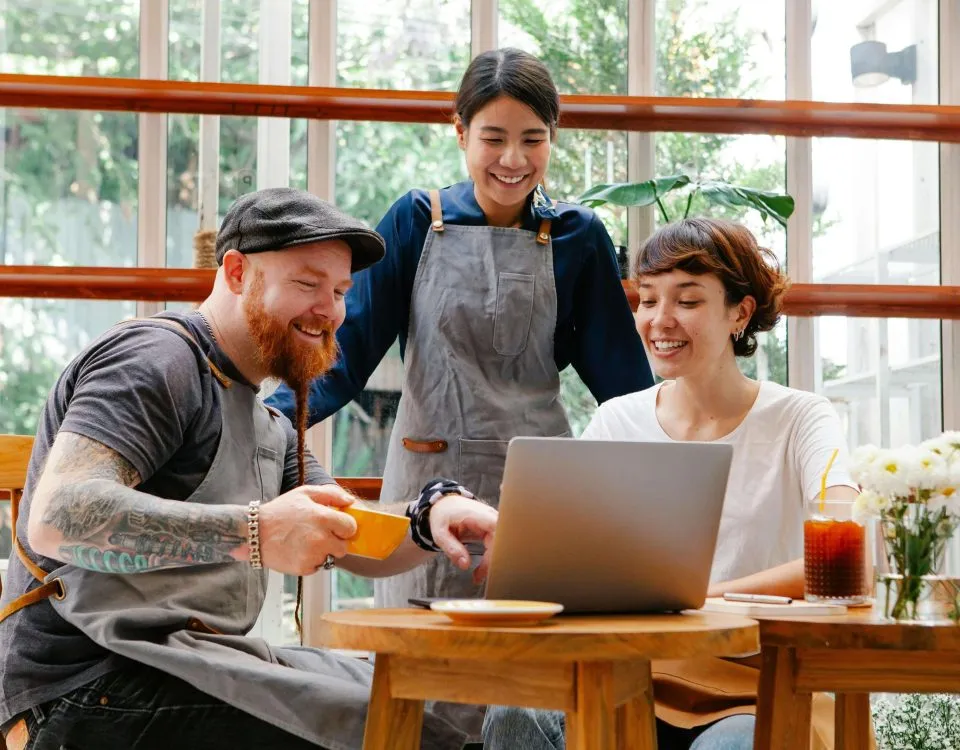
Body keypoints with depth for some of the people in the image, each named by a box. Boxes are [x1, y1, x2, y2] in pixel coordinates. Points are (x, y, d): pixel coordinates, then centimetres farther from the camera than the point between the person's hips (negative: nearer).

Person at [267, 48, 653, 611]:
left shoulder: (578, 237, 3)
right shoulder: (417, 220, 1)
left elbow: (620, 373, 6)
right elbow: (350, 346, -3)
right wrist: (267, 418, -18)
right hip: (430, 476, 0)